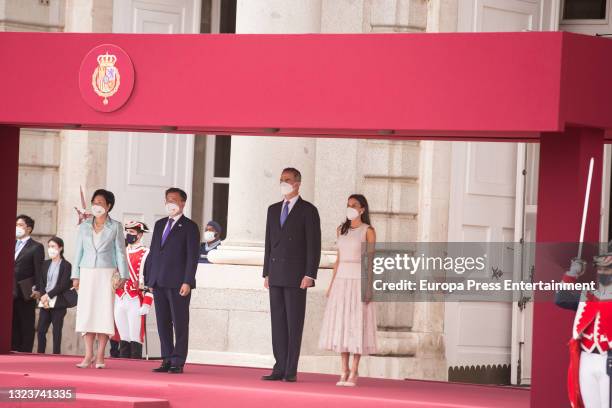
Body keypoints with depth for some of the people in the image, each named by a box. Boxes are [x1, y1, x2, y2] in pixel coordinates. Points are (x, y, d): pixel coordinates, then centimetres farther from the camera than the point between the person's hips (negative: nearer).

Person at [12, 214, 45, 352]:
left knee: (27, 325, -2)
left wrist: (37, 289, -12)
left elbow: (39, 270, -5)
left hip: (26, 293, -5)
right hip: (12, 292, 5)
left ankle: (26, 351, -1)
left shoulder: (36, 247, 0)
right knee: (13, 324, 6)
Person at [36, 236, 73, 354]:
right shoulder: (46, 264, 15)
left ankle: (56, 355, 0)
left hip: (58, 303, -5)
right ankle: (40, 354, 2)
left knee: (56, 331, -2)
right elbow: (42, 283, 10)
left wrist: (48, 295, -12)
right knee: (41, 330, -1)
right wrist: (43, 298, -6)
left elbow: (64, 285, -10)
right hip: (45, 303, 5)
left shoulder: (66, 265, -3)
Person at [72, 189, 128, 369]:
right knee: (86, 312, -1)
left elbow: (120, 251, 2)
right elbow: (79, 251, 11)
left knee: (104, 312, -5)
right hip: (87, 273, 2)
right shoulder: (84, 226, 10)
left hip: (106, 273, -2)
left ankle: (100, 356, -1)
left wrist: (122, 275, -5)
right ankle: (88, 355, 2)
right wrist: (75, 276, 6)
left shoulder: (115, 226, 3)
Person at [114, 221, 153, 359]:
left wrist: (146, 304, -16)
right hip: (119, 302, 6)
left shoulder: (146, 254, -4)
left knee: (135, 340, -4)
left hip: (135, 303, -6)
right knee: (123, 339, 7)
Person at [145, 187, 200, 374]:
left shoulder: (189, 227, 0)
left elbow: (193, 257, -6)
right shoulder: (159, 225, 18)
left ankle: (178, 362, -1)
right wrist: (148, 278, 12)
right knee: (163, 323, 6)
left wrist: (187, 282, -14)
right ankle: (167, 360, 10)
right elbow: (153, 252, 18)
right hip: (158, 283, 6)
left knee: (180, 324, -3)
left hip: (178, 284, -6)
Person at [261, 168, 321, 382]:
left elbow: (314, 245, -6)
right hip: (276, 274, 6)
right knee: (278, 322, 4)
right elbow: (269, 243, 17)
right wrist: (267, 273, 11)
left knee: (294, 323, -4)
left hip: (296, 275, -6)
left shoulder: (308, 211, -2)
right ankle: (280, 368, 5)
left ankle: (291, 371, -4)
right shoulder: (273, 210, 15)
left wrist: (310, 275, -13)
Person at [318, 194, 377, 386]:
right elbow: (339, 259, 15)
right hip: (342, 280, 5)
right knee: (341, 324, 3)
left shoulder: (368, 231, -3)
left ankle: (354, 372, 0)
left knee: (357, 324, -5)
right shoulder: (342, 230, 13)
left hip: (359, 280, -5)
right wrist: (332, 284, 10)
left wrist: (369, 287, -13)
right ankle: (344, 372, 7)